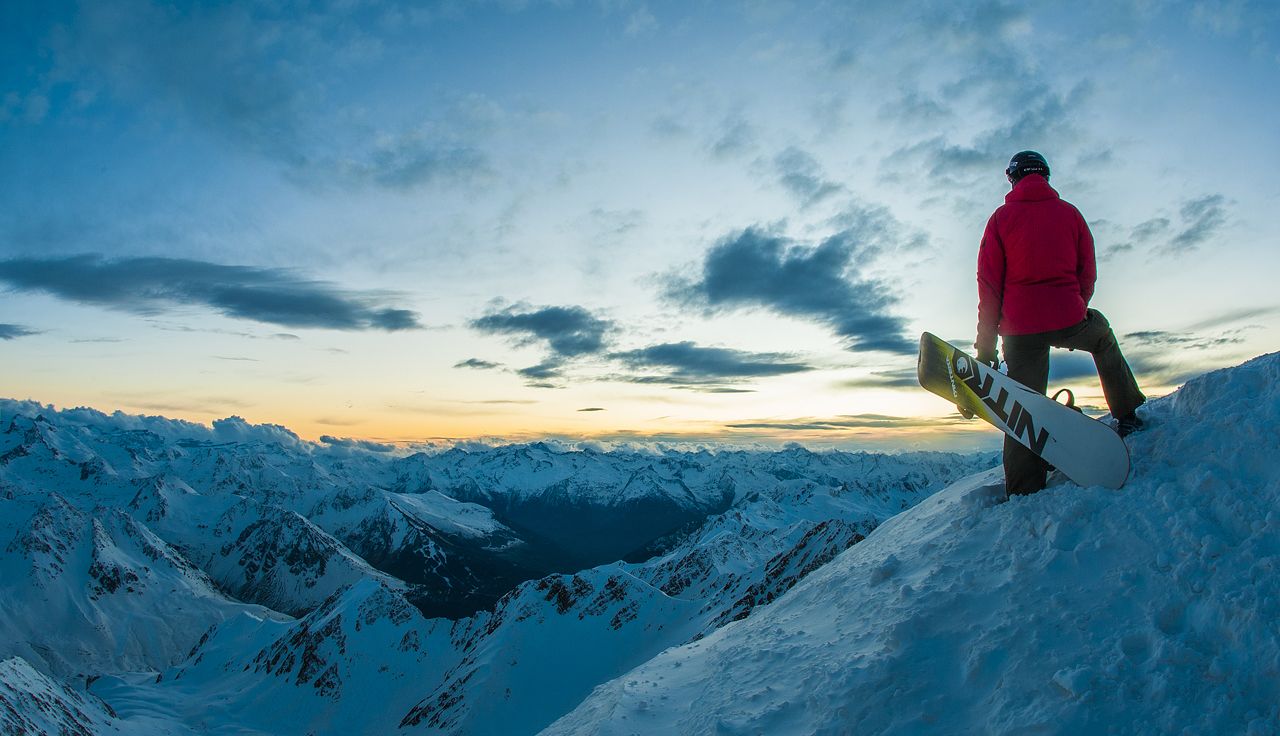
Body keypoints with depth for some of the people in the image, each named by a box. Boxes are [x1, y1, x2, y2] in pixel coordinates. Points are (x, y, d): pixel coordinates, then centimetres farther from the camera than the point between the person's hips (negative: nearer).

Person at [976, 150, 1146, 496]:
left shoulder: (1002, 217, 3)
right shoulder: (1069, 212, 9)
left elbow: (989, 284, -1)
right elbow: (1088, 272, 11)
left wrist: (985, 344, 1)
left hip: (1020, 328, -1)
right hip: (1068, 320, 2)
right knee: (1103, 337, 35)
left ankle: (1023, 494, 1)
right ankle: (1129, 415, 37)